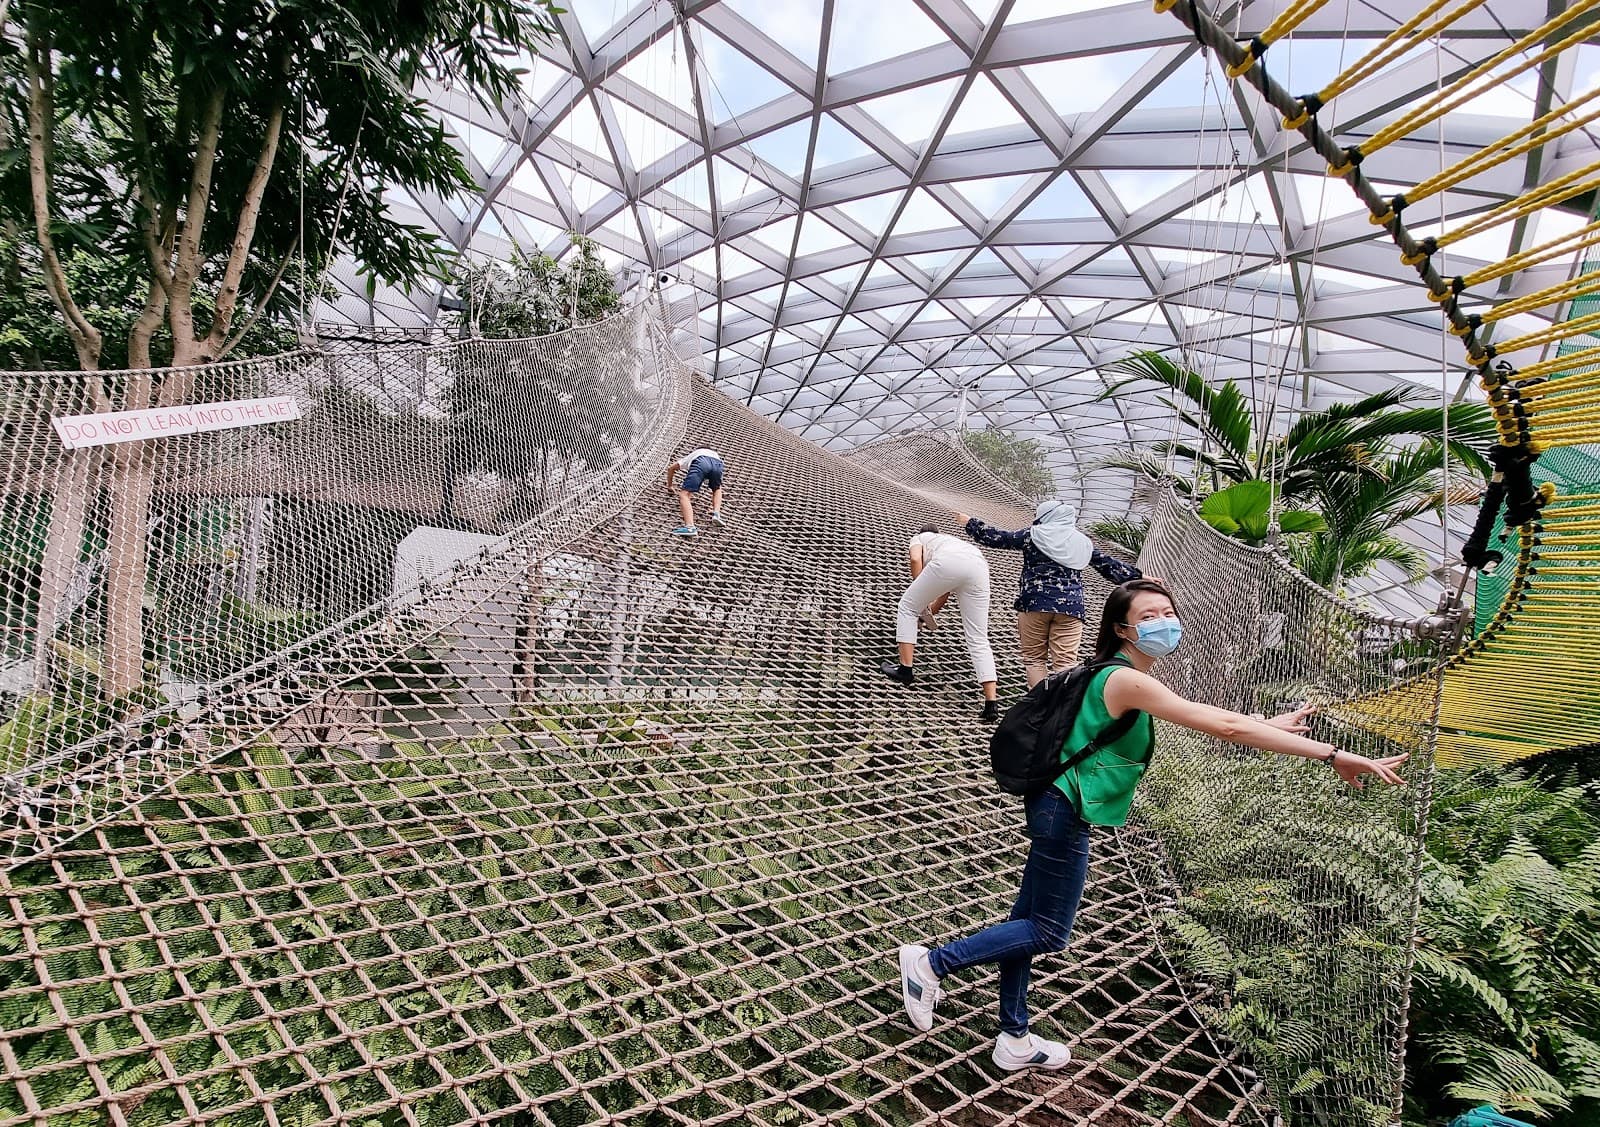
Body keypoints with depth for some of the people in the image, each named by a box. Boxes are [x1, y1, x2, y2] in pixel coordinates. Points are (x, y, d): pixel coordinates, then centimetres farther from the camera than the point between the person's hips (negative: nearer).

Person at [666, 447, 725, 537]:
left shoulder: (691, 455, 45)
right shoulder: (715, 453, 49)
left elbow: (671, 468, 51)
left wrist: (669, 486, 62)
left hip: (700, 462, -2)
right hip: (717, 463, 3)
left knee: (684, 494, -7)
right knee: (717, 488, 33)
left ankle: (689, 527, -30)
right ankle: (716, 514, 9)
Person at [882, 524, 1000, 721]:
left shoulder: (918, 538, 33)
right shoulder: (953, 540, 45)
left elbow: (915, 559, 8)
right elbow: (945, 594, 44)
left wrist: (922, 600, 14)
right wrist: (929, 611, 56)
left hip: (948, 562, -5)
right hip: (980, 566, 5)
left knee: (907, 606, 18)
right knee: (978, 639, 6)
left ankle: (905, 669, 17)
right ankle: (991, 704, -1)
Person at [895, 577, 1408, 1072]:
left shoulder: (1127, 678, 9)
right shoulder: (1127, 680, -22)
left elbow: (1212, 719, 22)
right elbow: (1226, 726, -25)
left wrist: (1275, 725, 23)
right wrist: (1335, 755, -23)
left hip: (1055, 810, 10)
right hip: (1063, 814, -10)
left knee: (1028, 922, 17)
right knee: (1048, 933, 4)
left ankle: (1015, 1040, 31)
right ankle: (930, 962, 11)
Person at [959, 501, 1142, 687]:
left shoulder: (1033, 535, 5)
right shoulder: (1083, 542, 15)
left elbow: (996, 538, 12)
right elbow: (1109, 565, 21)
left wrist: (971, 523, 25)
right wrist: (1138, 577, 33)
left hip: (1034, 603, -2)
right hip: (1071, 608, 3)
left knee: (1034, 658, 6)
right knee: (1066, 661, -1)